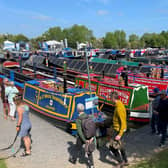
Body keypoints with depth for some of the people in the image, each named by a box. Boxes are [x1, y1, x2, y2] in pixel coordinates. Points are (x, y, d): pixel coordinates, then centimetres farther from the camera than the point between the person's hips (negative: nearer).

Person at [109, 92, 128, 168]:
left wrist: (120, 134, -27)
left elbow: (123, 122, -27)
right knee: (120, 145, 21)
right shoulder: (119, 104, 4)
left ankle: (121, 161, 14)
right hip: (117, 129, 10)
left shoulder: (119, 108, -27)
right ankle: (125, 161, 36)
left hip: (118, 130, -10)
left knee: (112, 147, 0)